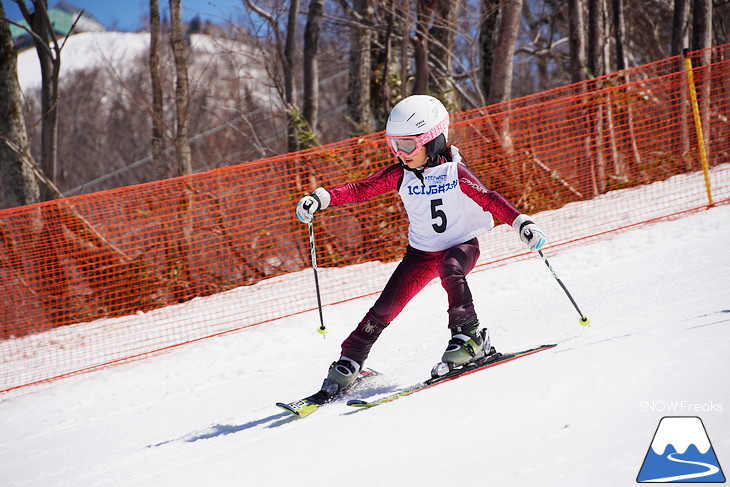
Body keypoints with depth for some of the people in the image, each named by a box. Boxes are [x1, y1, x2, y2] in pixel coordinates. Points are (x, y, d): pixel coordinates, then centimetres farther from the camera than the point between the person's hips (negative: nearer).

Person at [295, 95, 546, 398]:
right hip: (422, 252, 3)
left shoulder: (454, 172, -18)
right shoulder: (400, 175, -7)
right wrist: (321, 198, -20)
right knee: (385, 307, -5)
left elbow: (489, 199, -21)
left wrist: (522, 224, -33)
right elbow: (360, 190, -7)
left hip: (462, 244, -3)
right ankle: (348, 364, 4)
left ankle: (469, 336, -31)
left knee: (450, 270, -38)